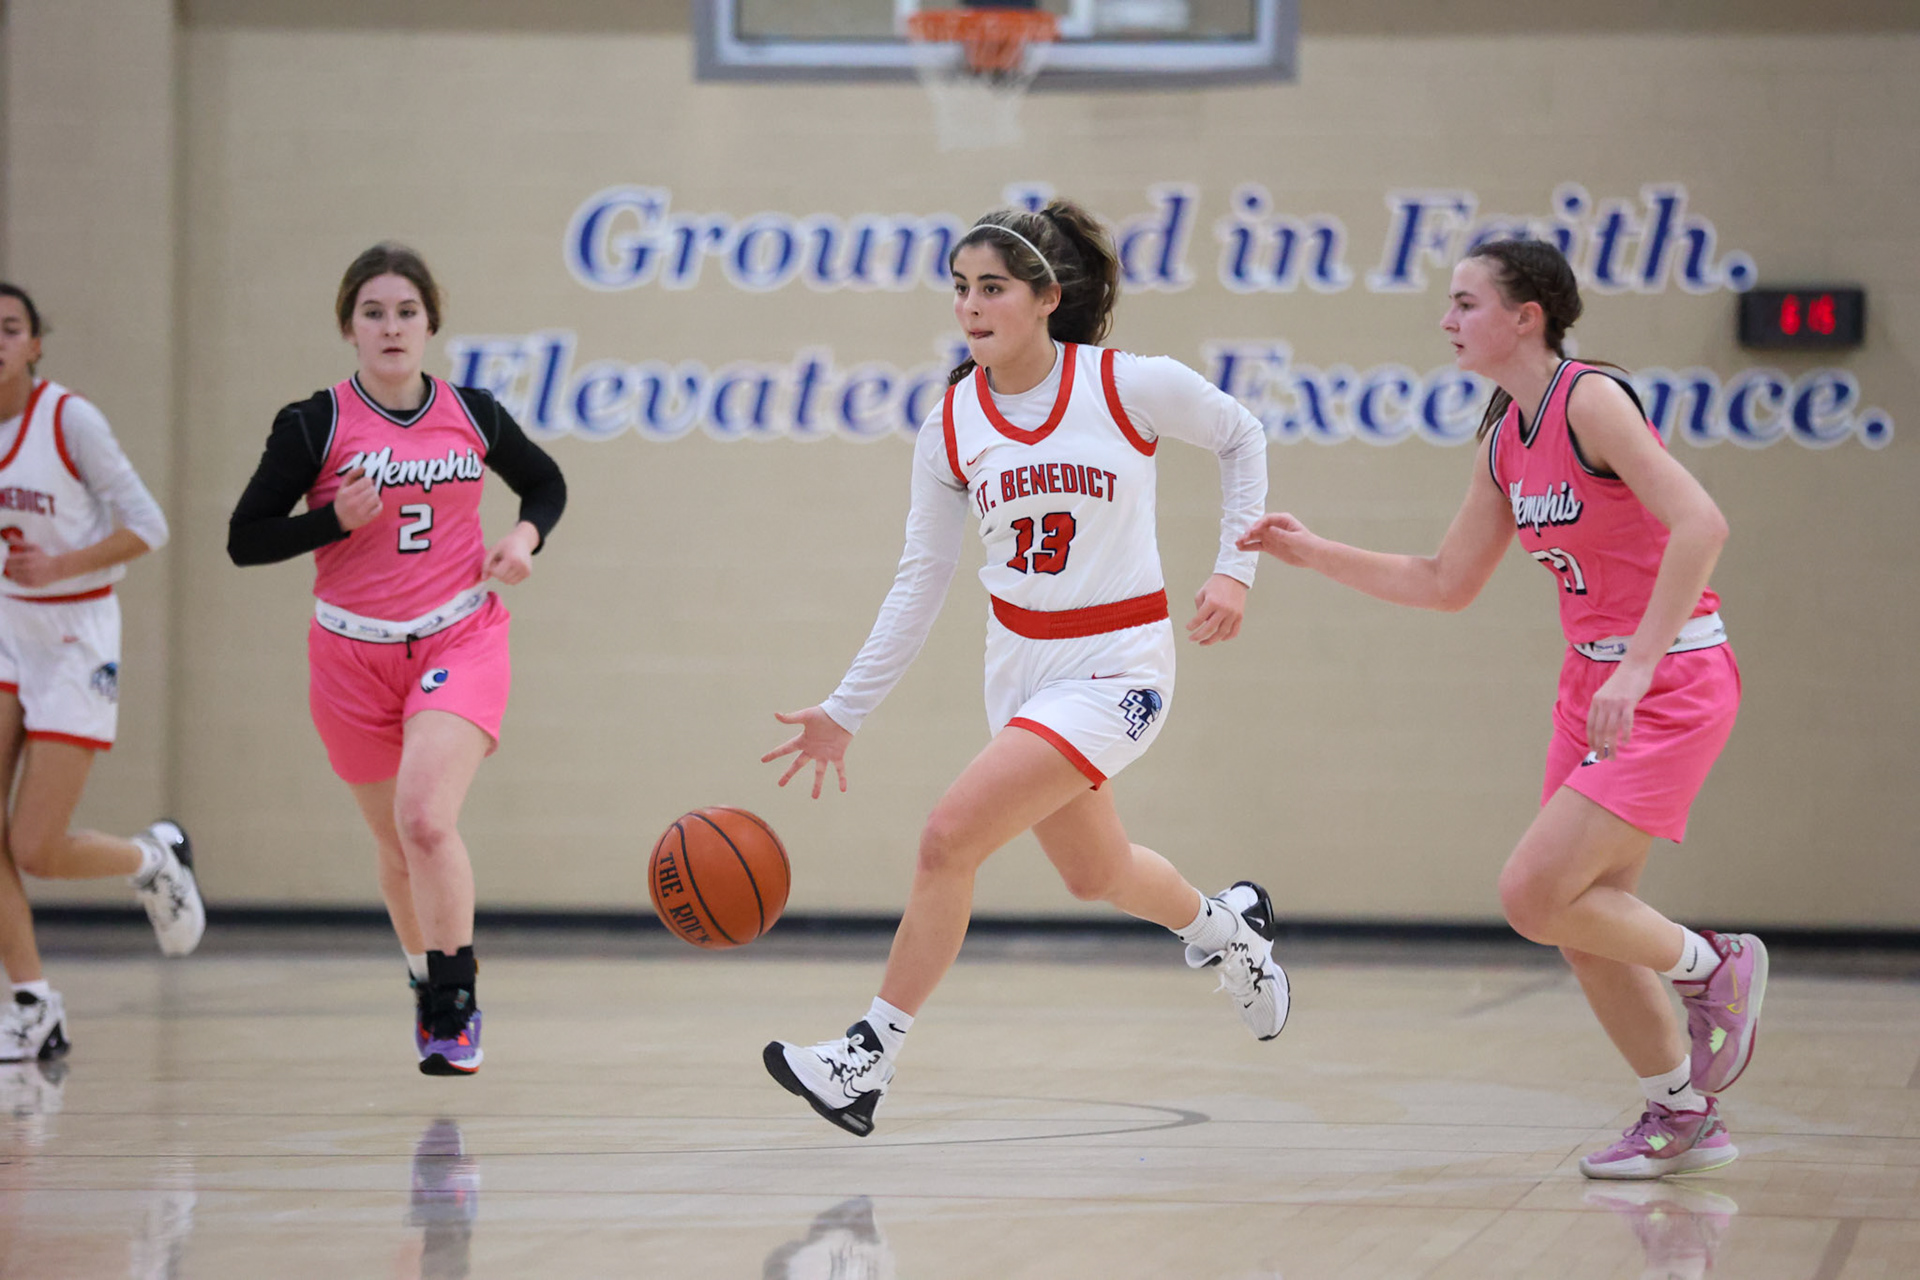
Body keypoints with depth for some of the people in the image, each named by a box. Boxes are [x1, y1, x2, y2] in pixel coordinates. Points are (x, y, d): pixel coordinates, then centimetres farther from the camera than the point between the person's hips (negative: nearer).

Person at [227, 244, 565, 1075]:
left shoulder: (472, 416, 1)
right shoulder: (314, 425, -6)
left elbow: (546, 483, 19)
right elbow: (244, 539, -4)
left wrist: (525, 537, -2)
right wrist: (337, 520, -19)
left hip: (459, 641, -1)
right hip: (354, 655, 1)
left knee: (425, 818, -22)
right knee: (398, 847, 13)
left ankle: (456, 1006, -12)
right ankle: (428, 990, 37)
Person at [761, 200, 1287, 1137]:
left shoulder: (1131, 387, -15)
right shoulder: (950, 426, -4)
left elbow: (1240, 436, 4)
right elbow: (920, 581, 2)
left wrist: (1234, 569, -4)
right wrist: (845, 712, -1)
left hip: (1115, 667, -6)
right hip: (1018, 663, 6)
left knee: (947, 840, -19)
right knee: (1093, 875, 22)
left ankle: (870, 1059, -8)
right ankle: (1226, 929, 55)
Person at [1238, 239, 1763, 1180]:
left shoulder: (1592, 401, -17)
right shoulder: (1505, 441, 9)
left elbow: (1700, 523, -28)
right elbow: (1446, 583, 18)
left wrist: (1636, 669, -31)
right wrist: (1312, 553, 9)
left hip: (1674, 683, -9)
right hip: (1595, 686, 9)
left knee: (1535, 895, -15)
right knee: (1584, 922, 9)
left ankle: (1714, 969, 7)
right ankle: (1683, 1118, 24)